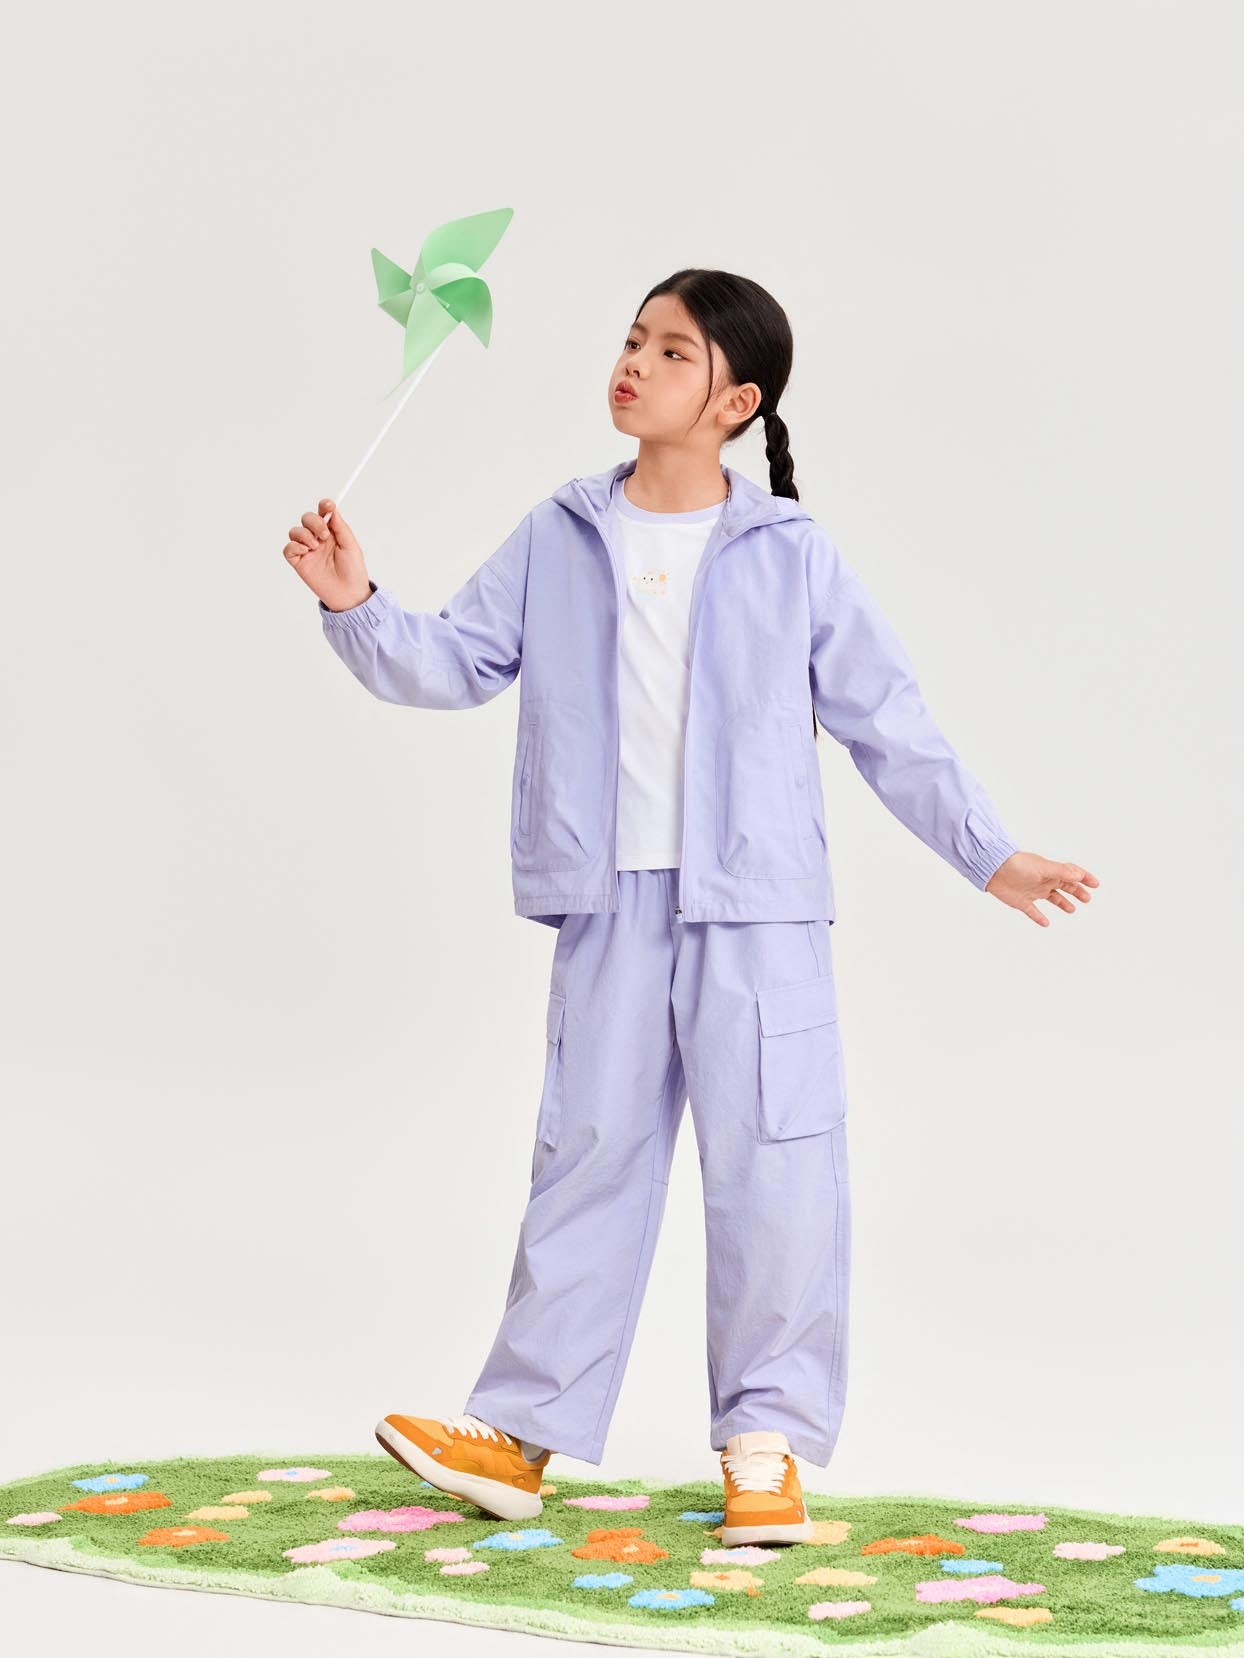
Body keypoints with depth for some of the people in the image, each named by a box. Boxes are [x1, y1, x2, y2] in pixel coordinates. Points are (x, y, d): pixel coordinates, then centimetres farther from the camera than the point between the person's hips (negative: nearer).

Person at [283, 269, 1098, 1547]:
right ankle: (519, 1433, 16)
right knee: (588, 1165, 9)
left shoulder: (791, 556, -1)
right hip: (608, 912, 2)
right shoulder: (556, 542, 6)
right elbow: (454, 663, 6)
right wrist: (356, 606, -10)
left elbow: (887, 722, 5)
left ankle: (769, 1442, 13)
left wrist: (987, 852, 6)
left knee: (775, 1173, 0)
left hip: (757, 914, -2)